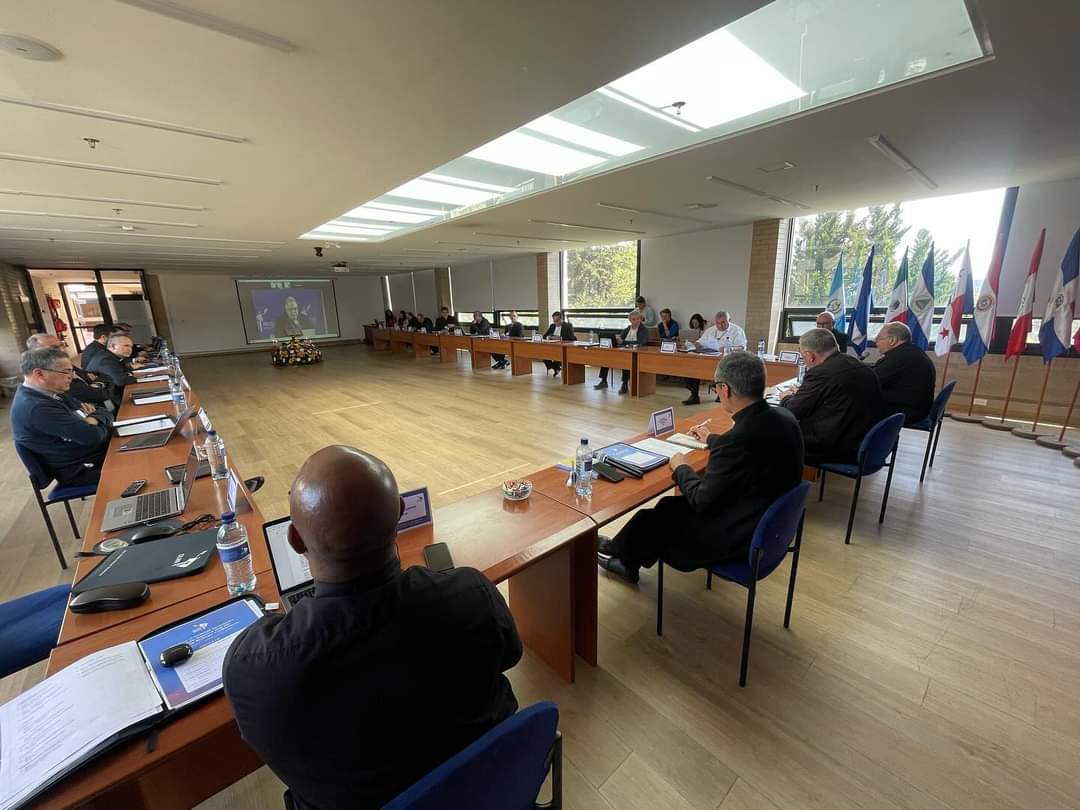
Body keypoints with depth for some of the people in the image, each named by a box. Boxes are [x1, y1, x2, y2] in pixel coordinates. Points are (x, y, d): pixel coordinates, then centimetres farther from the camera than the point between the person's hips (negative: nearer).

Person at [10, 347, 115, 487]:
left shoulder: (49, 392, 4)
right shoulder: (37, 407, -25)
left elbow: (104, 413, 6)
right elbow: (92, 436, -28)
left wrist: (93, 419, -16)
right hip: (81, 470, -8)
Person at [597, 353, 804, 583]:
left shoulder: (737, 438, -32)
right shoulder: (785, 418, -6)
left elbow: (702, 501, -22)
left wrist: (681, 468, -3)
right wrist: (712, 439, 30)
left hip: (737, 538, -8)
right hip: (770, 525, 8)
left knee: (654, 519, 11)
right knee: (672, 504, 19)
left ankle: (619, 551, 41)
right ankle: (627, 558, 35)